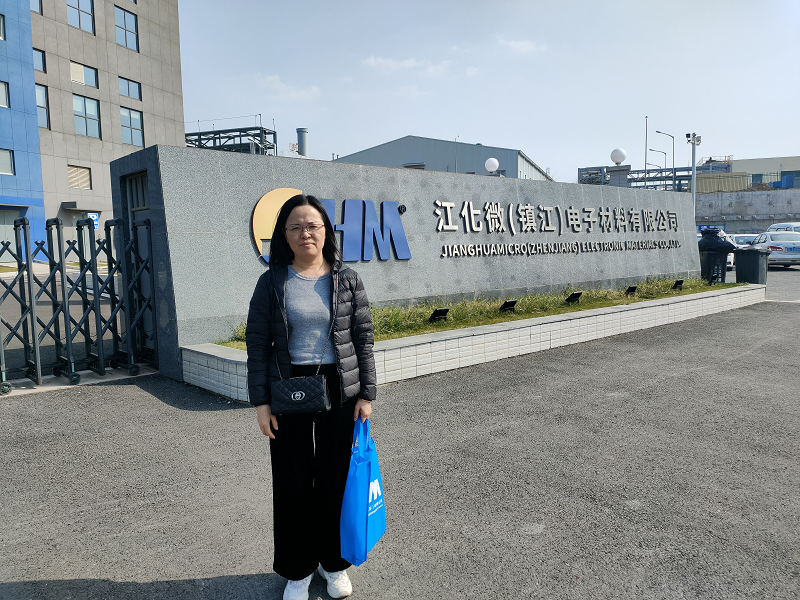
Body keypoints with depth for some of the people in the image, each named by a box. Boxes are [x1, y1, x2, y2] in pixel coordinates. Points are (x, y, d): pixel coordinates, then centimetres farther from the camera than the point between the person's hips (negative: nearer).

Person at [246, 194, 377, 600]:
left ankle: (333, 563, 34)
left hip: (339, 391, 1)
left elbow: (364, 338, 1)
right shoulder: (272, 283, -1)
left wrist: (366, 394, -3)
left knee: (336, 479, 11)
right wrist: (260, 402, -6)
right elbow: (257, 344, -1)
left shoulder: (347, 280, 0)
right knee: (292, 483, 10)